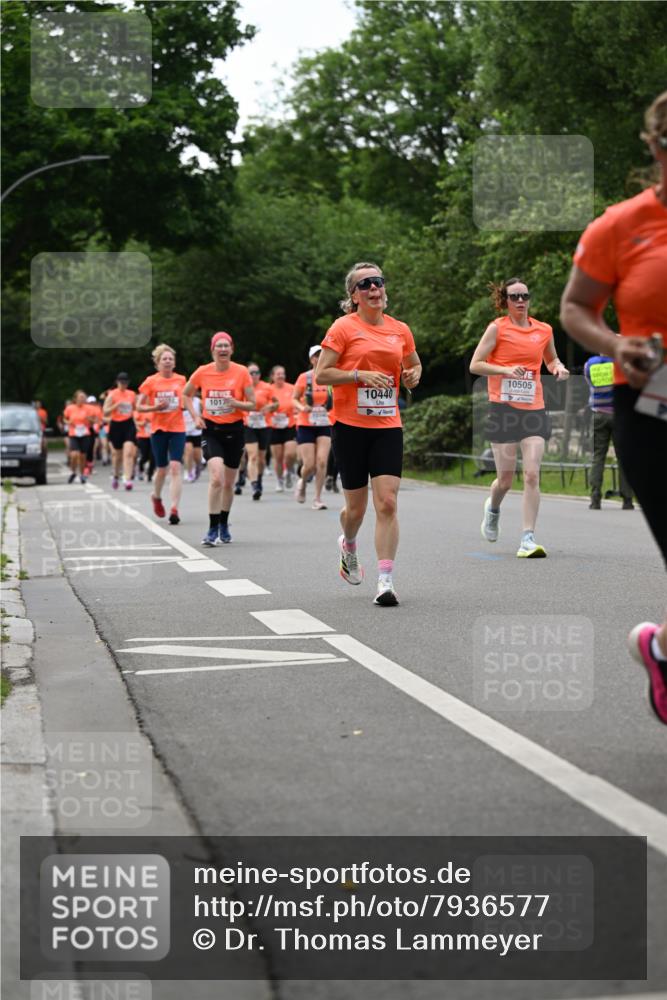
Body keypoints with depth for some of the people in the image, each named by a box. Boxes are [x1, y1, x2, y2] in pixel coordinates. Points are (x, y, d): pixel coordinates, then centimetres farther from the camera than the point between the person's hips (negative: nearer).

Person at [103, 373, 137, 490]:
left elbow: (136, 408, 23)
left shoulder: (132, 394, 8)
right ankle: (116, 476, 35)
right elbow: (105, 413, -7)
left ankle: (127, 479, -20)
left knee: (129, 452, -15)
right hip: (116, 425, -1)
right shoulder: (112, 395, -3)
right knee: (117, 454, 10)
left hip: (129, 424, 1)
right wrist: (116, 405, -19)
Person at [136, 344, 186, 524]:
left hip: (177, 429, 0)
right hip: (158, 428, 0)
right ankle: (156, 497, 38)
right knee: (162, 468, 7)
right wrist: (155, 407, -16)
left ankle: (174, 509, -15)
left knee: (176, 467, -13)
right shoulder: (150, 381, -1)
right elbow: (139, 407, 1)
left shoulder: (181, 380, 4)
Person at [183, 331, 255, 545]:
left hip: (234, 430, 1)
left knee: (228, 483, 11)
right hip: (211, 430, -1)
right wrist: (195, 416, 1)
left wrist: (236, 403, -23)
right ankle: (212, 529, -14)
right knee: (216, 478, -20)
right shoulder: (202, 372, -4)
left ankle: (224, 524, 33)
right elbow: (186, 394, 14)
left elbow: (253, 404, -3)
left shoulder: (241, 372, -7)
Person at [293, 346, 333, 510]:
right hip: (306, 425, -2)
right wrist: (302, 407, -18)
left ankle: (318, 498, -1)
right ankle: (302, 483, 29)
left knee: (322, 462, -12)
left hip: (324, 425, 2)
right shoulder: (304, 378, -3)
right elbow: (294, 399, 2)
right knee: (309, 465, -5)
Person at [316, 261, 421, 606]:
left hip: (387, 426, 2)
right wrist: (360, 375, -18)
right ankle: (348, 547, 42)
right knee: (356, 506, 8)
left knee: (387, 503, -11)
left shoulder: (400, 330, 9)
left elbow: (414, 364, 26)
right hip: (350, 425, -2)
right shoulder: (344, 327, -3)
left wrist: (413, 375, 3)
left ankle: (385, 580, -11)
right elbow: (321, 374, -6)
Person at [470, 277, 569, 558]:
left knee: (532, 475, -10)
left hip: (534, 409, 2)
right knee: (506, 477, 2)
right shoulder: (497, 328, -1)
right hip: (503, 408, -2)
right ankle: (493, 508, 38)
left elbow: (551, 360, 28)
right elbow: (475, 365, -4)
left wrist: (558, 367, 5)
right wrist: (505, 369, -18)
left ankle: (528, 539, -9)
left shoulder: (544, 330, 10)